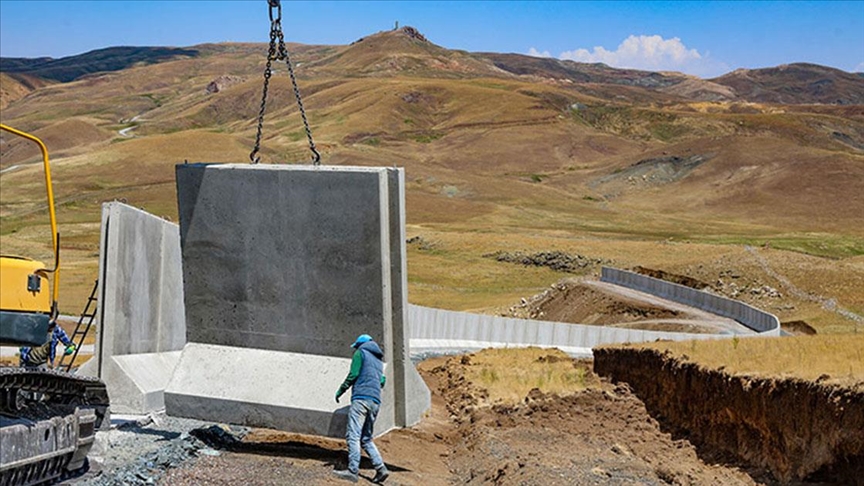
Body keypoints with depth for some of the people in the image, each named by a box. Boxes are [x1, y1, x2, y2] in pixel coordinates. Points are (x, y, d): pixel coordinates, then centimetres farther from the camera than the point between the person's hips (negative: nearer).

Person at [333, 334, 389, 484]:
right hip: (375, 401, 8)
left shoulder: (361, 353, 6)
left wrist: (340, 391, 6)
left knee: (353, 435, -14)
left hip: (361, 398, -8)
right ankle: (380, 468, -2)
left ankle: (353, 470, -24)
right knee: (366, 438, 11)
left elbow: (353, 374, -3)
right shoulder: (379, 360, 26)